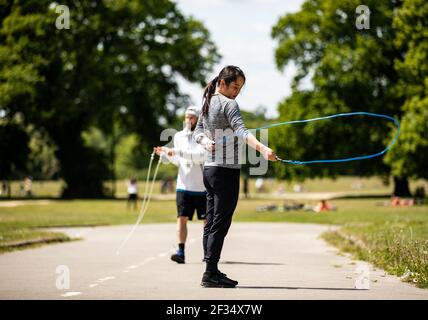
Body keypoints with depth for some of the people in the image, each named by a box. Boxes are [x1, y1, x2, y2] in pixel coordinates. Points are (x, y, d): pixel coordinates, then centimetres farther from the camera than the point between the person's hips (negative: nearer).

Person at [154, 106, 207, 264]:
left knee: (207, 220, 7)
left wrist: (177, 152, -28)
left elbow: (200, 156, -24)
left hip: (202, 187, -3)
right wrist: (165, 154, 3)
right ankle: (181, 252, -13)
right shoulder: (179, 136, 10)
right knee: (182, 218, -9)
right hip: (184, 185, 3)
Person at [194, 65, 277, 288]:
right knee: (220, 223, -8)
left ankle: (211, 271, 13)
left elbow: (198, 132, 20)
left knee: (211, 222, 10)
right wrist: (262, 149, -41)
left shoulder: (207, 104, 14)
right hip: (226, 170, -9)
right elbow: (241, 131, -28)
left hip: (209, 169, 9)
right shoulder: (228, 104, -13)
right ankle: (210, 274, -9)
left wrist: (206, 141, -2)